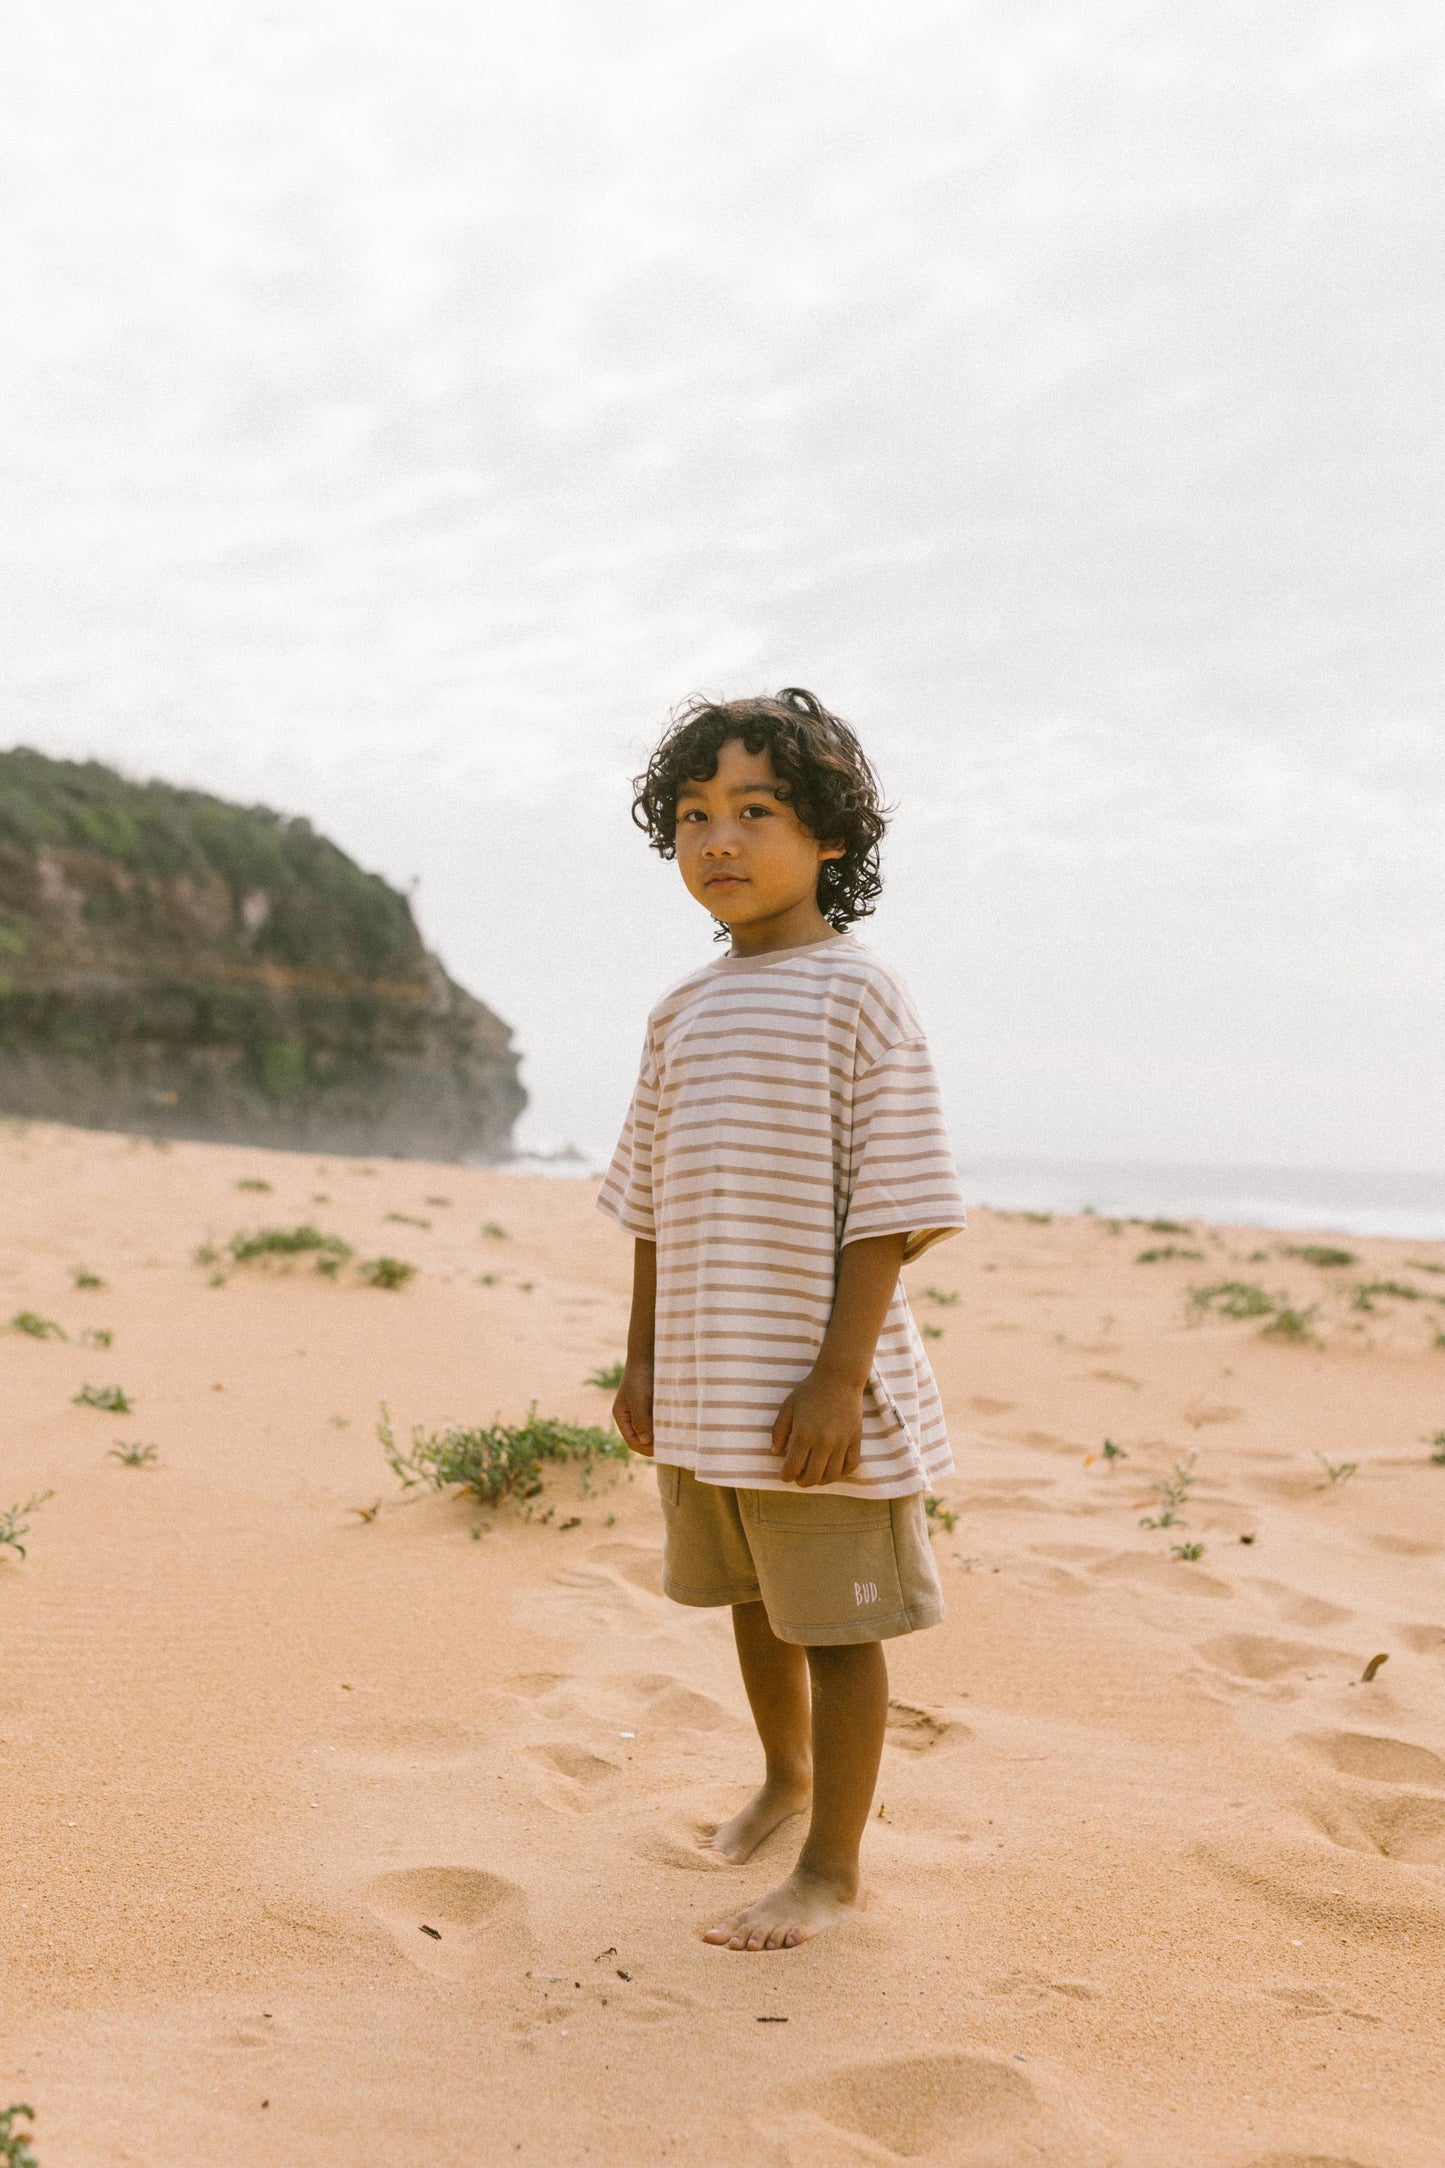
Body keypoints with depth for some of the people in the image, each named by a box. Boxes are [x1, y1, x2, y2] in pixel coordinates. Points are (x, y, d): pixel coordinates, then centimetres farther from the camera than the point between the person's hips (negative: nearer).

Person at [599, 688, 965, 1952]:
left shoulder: (857, 996, -11)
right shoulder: (683, 1015, 9)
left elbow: (889, 1207, -15)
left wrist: (839, 1376, -19)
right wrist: (644, 1360, 11)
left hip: (815, 1386, -7)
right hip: (704, 1383, 7)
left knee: (835, 1619, 5)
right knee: (752, 1599, 22)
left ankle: (833, 1869, 20)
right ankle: (787, 1777, 45)